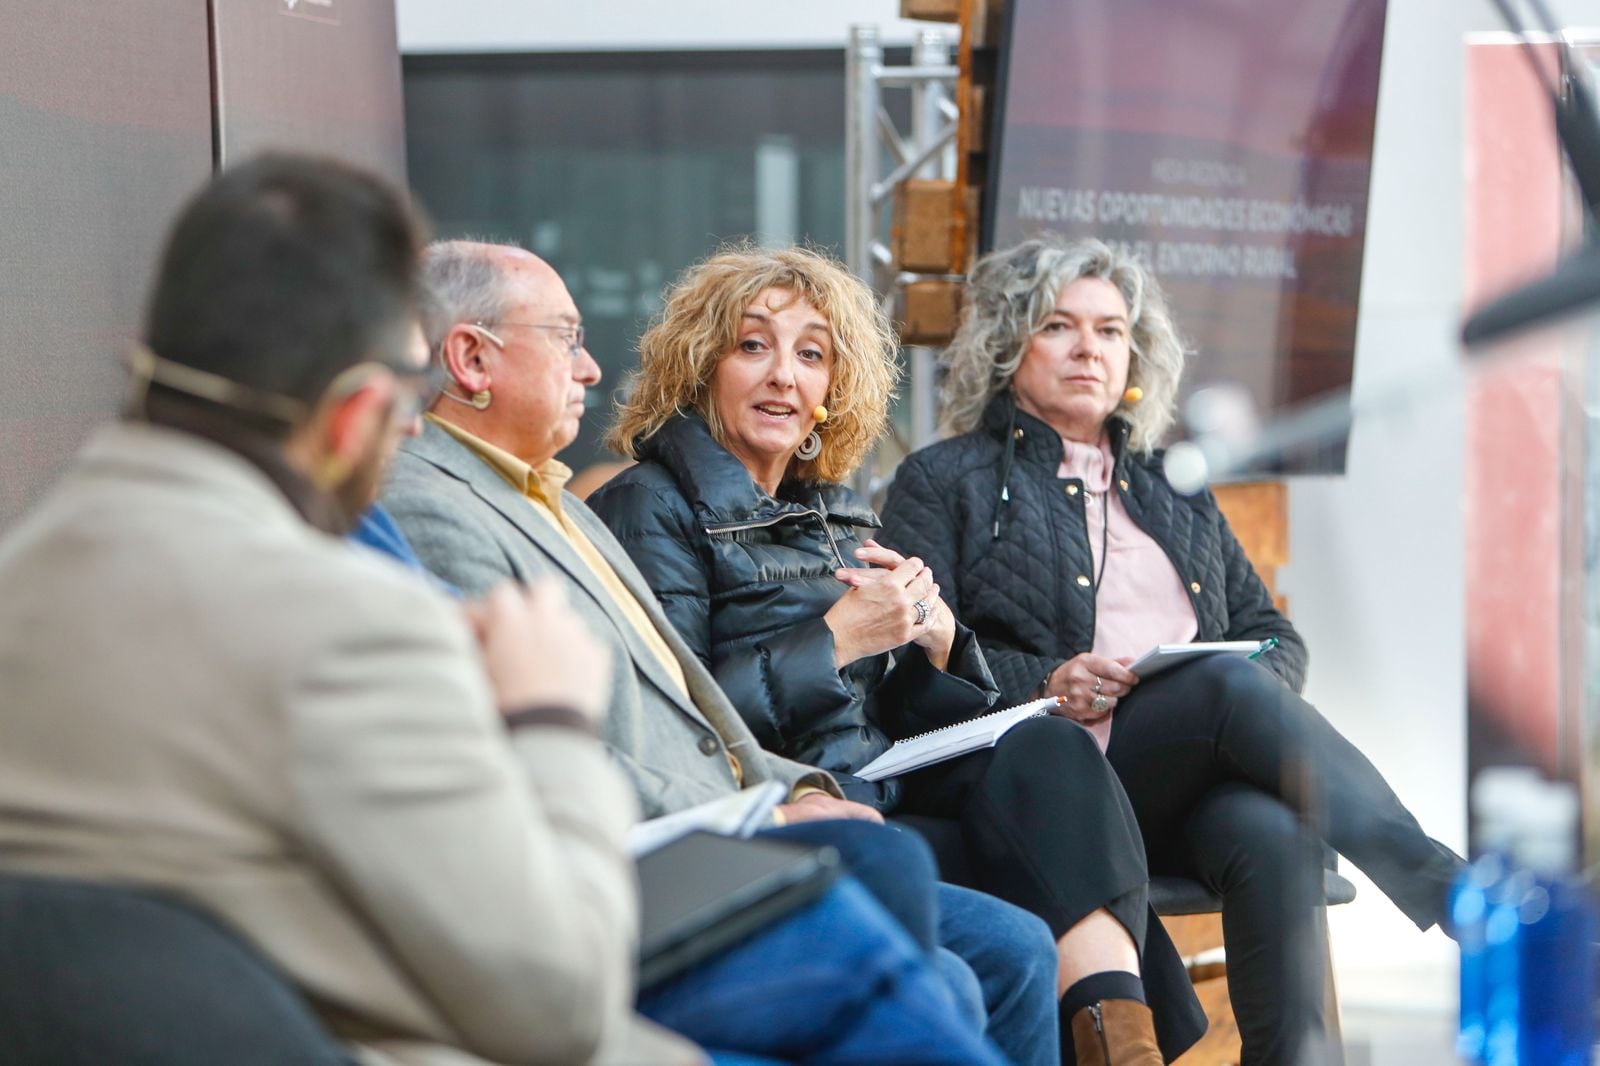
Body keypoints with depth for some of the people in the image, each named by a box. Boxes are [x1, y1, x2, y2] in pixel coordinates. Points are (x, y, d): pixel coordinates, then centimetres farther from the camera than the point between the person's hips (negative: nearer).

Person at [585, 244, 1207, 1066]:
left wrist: (934, 640, -1)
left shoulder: (836, 512, 21)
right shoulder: (651, 508, 0)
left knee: (1045, 746, -25)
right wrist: (836, 641, -15)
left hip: (891, 795, 6)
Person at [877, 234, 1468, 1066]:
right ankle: (1452, 896, -36)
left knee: (1272, 834, -34)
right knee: (1232, 685, -32)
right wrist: (1046, 685, -15)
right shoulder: (944, 482, 15)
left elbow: (1276, 635, 24)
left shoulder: (1175, 489, 30)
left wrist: (1264, 684, -1)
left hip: (1198, 788, 4)